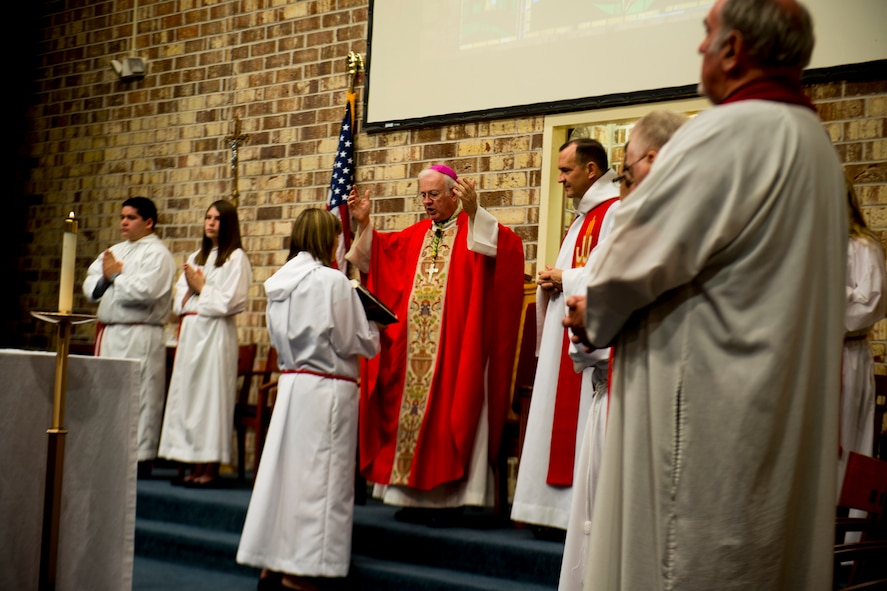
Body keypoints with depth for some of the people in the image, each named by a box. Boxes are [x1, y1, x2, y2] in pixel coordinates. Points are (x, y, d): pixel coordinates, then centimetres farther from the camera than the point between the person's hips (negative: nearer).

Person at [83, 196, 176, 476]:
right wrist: (105, 278, -6)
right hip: (108, 334, 8)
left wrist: (115, 275, -7)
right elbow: (90, 287, 16)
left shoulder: (157, 254, -6)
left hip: (140, 336, -8)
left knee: (138, 397, -8)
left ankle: (139, 457, -3)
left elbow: (145, 292, -21)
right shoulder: (115, 251, 20)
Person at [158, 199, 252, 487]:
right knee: (188, 395, 5)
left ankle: (211, 469, -3)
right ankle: (196, 466, 10)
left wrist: (200, 288, -2)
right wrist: (192, 288, -4)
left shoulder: (236, 258, -2)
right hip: (190, 332, 7)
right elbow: (179, 300, 15)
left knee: (212, 395, -7)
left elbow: (229, 301, -12)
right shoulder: (195, 257, 19)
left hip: (216, 334, -7)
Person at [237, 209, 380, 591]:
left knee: (283, 468, 12)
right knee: (319, 475, 0)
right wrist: (371, 325, 10)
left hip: (290, 383, 7)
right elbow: (359, 342, -9)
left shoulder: (281, 282, 8)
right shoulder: (333, 281, -13)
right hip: (328, 388, -7)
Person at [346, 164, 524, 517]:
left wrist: (474, 212, -29)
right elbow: (375, 255, 17)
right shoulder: (413, 236, 17)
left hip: (452, 350, -6)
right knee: (410, 411, 6)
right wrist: (363, 224, 5)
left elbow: (506, 248, -18)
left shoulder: (474, 231, 1)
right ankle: (413, 491, 12)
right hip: (411, 351, 6)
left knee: (444, 412, -5)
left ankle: (445, 494, 0)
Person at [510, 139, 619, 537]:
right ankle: (561, 511, 14)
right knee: (563, 426, 9)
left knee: (585, 428, -8)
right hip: (566, 339, 10)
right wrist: (555, 280, 5)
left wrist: (564, 278, -9)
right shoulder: (583, 216, 21)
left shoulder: (615, 212, -10)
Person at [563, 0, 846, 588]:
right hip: (790, 405, 9)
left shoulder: (726, 134, -18)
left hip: (708, 412, -9)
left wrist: (593, 317, 4)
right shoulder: (816, 142, 12)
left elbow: (632, 253, -16)